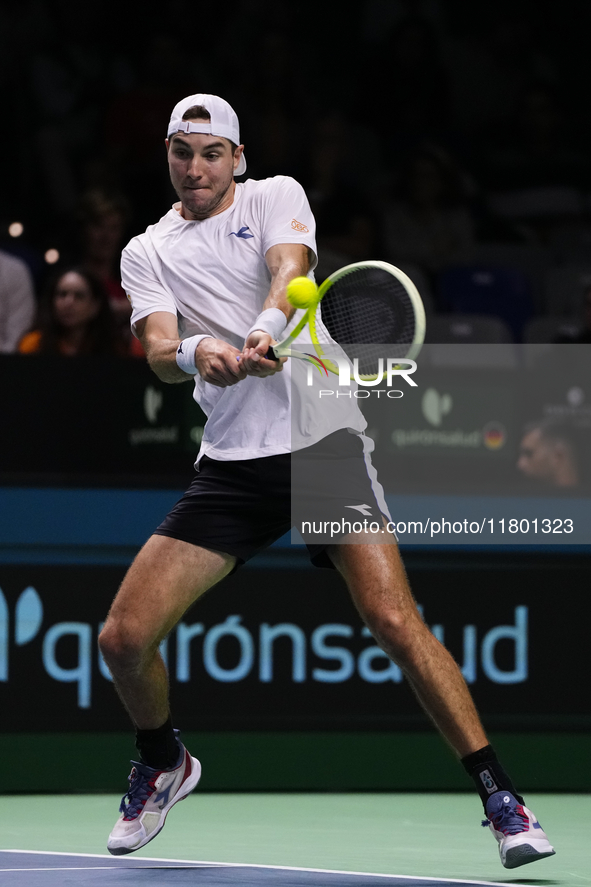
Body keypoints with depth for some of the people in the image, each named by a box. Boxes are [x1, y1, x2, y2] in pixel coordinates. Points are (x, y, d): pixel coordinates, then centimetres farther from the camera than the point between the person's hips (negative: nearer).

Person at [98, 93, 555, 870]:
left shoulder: (276, 196, 6)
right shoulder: (147, 255, 10)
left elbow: (291, 267, -16)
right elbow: (159, 350, -7)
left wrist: (264, 334, -39)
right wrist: (195, 353, -32)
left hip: (323, 436, -3)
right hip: (232, 460, 3)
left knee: (396, 622, -17)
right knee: (125, 637, -6)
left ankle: (500, 797, -10)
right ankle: (164, 763, 25)